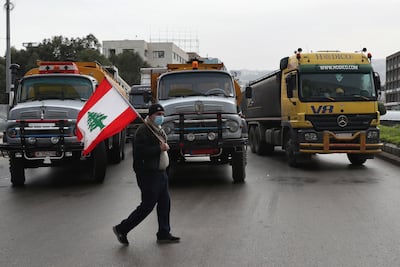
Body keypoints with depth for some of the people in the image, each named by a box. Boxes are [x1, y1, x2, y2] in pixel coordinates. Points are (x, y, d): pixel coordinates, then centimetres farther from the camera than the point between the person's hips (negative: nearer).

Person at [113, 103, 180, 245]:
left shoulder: (159, 130, 16)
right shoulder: (143, 131, -16)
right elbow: (140, 152, -26)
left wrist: (164, 147, 7)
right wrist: (159, 148, -22)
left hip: (160, 173, 10)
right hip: (148, 174, -10)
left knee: (164, 203, 11)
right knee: (147, 206, -5)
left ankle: (164, 234, 22)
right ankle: (121, 229, 6)